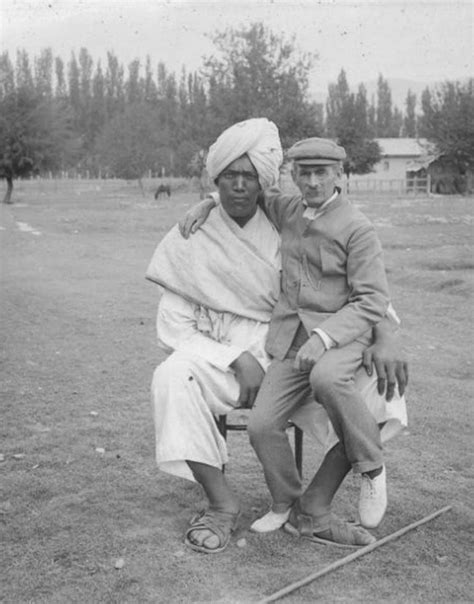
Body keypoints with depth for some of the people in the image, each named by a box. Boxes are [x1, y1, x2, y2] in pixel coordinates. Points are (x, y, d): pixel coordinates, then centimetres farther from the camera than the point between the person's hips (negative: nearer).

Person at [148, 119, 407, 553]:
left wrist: (380, 339, -15)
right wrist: (238, 360, -16)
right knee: (173, 378, -31)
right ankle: (222, 502, -22)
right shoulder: (191, 241, 0)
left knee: (368, 385, -21)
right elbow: (174, 327, -2)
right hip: (222, 359, -1)